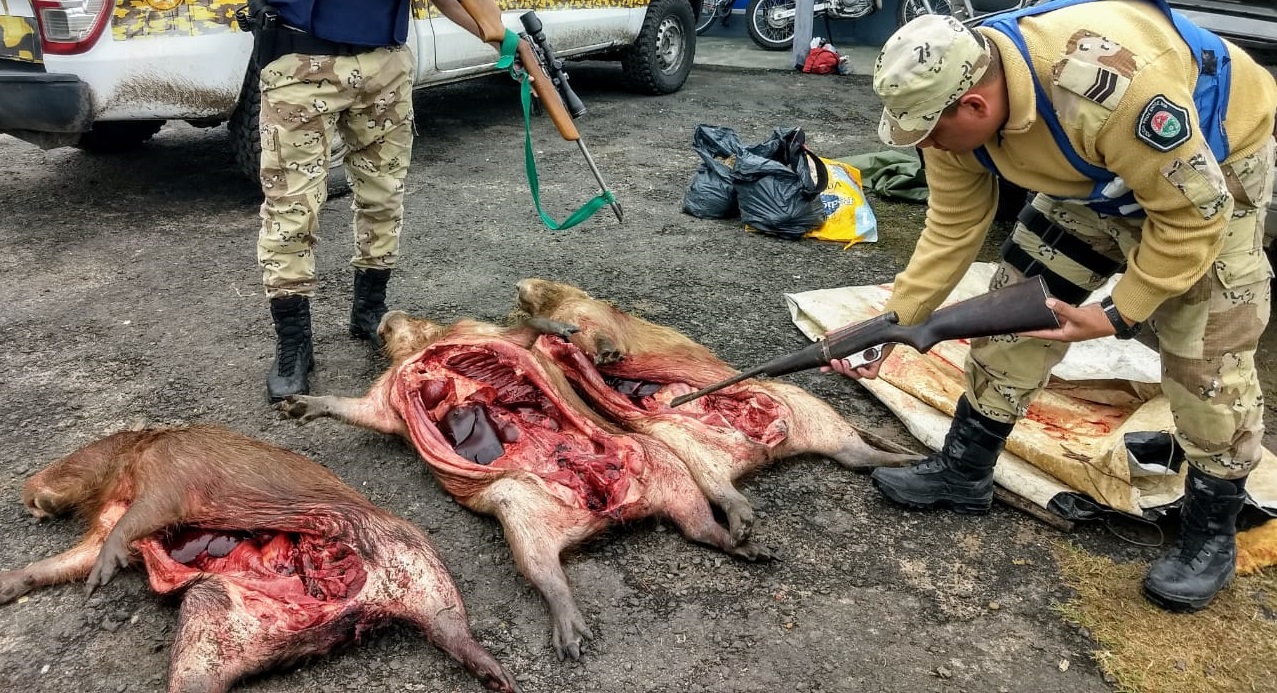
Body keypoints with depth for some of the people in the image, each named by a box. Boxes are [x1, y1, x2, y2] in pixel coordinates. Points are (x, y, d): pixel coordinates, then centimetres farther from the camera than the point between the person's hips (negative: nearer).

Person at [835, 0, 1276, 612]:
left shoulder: (1109, 84, -44)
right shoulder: (953, 95, -22)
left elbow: (1194, 211, -31)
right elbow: (951, 230, -11)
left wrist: (1117, 315, -25)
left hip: (1214, 163, -6)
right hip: (1095, 174, 6)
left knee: (1206, 356, -7)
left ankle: (1212, 534, 14)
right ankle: (963, 471, 15)